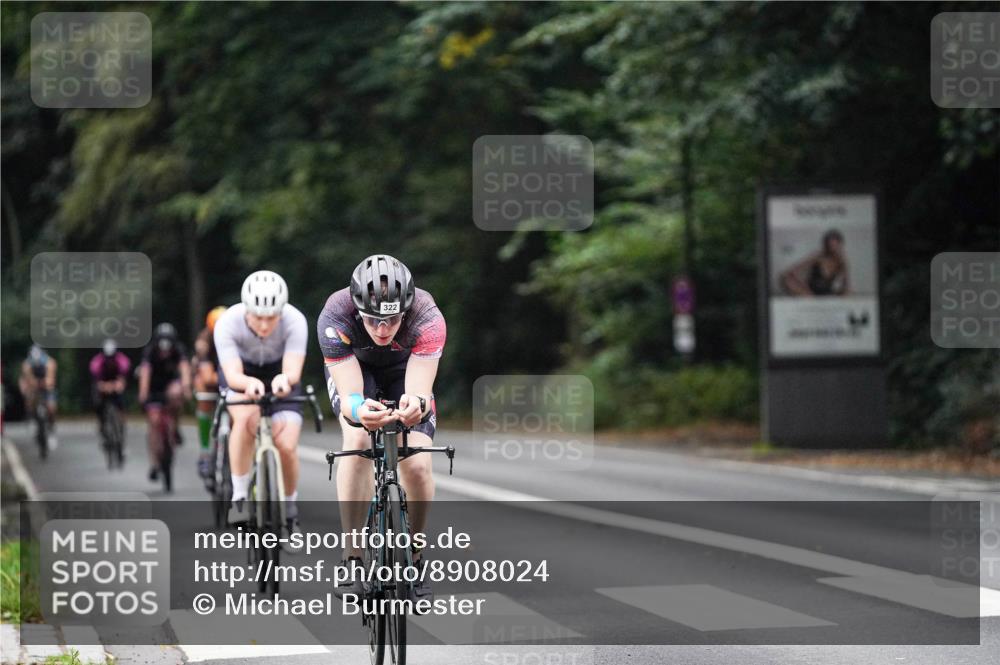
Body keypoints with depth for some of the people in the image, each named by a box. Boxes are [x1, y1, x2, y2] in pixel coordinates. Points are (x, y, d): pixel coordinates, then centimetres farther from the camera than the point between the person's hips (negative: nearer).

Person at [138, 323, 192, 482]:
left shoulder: (178, 350, -24)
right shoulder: (150, 351, -26)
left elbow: (184, 366, -40)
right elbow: (145, 371, -40)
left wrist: (186, 385, -59)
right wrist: (143, 392, -56)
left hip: (172, 382, 0)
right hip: (154, 389, 0)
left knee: (175, 393, -34)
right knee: (154, 422, -12)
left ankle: (173, 428, -13)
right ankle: (154, 464, -5)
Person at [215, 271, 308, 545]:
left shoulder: (294, 321, -31)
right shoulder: (228, 323, -32)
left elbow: (294, 371, -38)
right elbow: (233, 375, -39)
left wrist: (284, 379, -61)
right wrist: (249, 383, -61)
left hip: (279, 374, 1)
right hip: (242, 373, -1)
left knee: (287, 445, -17)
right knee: (246, 418, -34)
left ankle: (291, 509, 10)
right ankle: (239, 496, -21)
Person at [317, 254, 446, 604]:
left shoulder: (428, 318, -37)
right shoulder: (335, 317, -37)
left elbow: (421, 390, -43)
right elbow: (349, 397, -40)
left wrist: (416, 404, -66)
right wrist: (358, 410, -63)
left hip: (405, 369, 1)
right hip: (353, 367, -1)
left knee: (417, 465, -17)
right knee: (357, 441, -28)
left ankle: (413, 557, 8)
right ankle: (352, 559, -22)